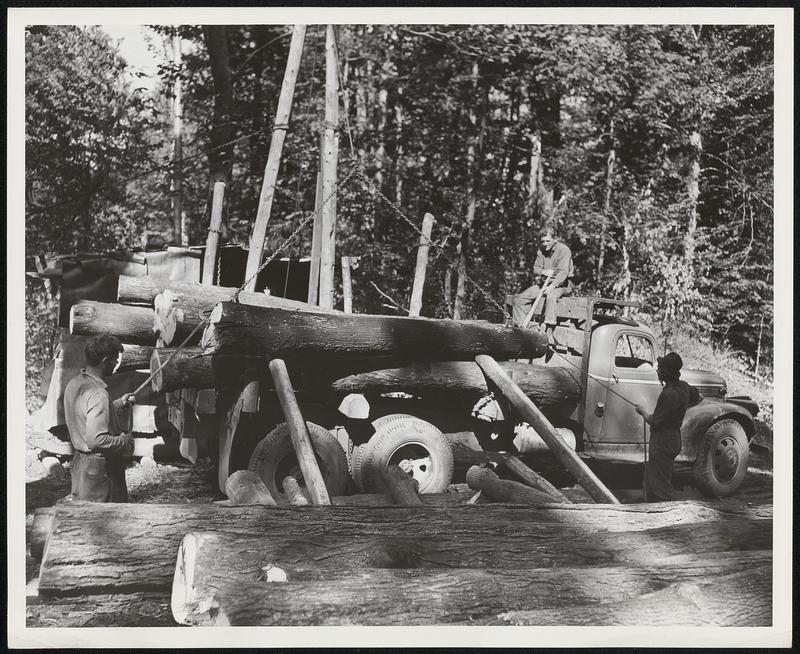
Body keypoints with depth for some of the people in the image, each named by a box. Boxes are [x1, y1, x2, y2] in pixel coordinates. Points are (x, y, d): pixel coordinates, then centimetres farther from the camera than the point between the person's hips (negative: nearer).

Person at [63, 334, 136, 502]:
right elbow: (96, 440, -32)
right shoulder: (98, 394, -27)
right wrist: (125, 440, -17)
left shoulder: (74, 383, 3)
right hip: (99, 467, -9)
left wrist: (119, 403, 18)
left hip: (79, 459, 9)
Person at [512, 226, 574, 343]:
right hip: (543, 282, 7)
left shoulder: (563, 250, -12)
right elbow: (536, 268, 7)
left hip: (561, 284, -7)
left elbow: (563, 272, -22)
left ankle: (549, 331, -45)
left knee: (550, 296, -40)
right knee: (519, 299, -10)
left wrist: (552, 286, -35)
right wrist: (544, 272, -17)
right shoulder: (541, 251, 10)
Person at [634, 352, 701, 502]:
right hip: (674, 438, 10)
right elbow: (699, 397, 26)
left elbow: (655, 422, -22)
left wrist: (642, 412, -4)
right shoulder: (683, 386, 4)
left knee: (660, 485, -3)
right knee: (650, 477, 20)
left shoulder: (669, 394, -25)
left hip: (663, 442, -10)